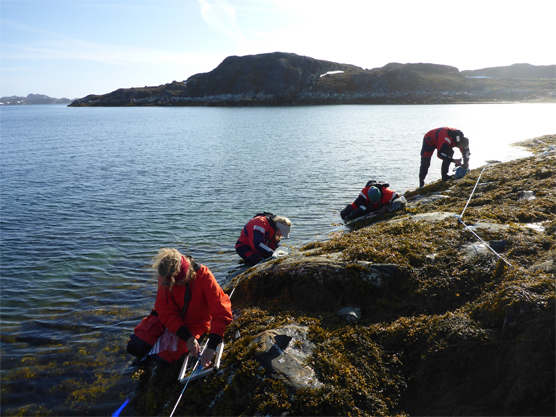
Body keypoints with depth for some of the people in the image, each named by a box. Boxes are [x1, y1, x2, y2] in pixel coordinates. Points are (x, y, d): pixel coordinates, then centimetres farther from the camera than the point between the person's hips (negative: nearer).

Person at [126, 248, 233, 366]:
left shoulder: (204, 277, -27)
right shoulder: (165, 279, -18)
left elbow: (221, 313, -31)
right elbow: (166, 312, -18)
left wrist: (211, 347, -39)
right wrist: (187, 338, -30)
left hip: (193, 324, -3)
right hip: (167, 320, 3)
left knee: (162, 356, -22)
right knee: (134, 346, -13)